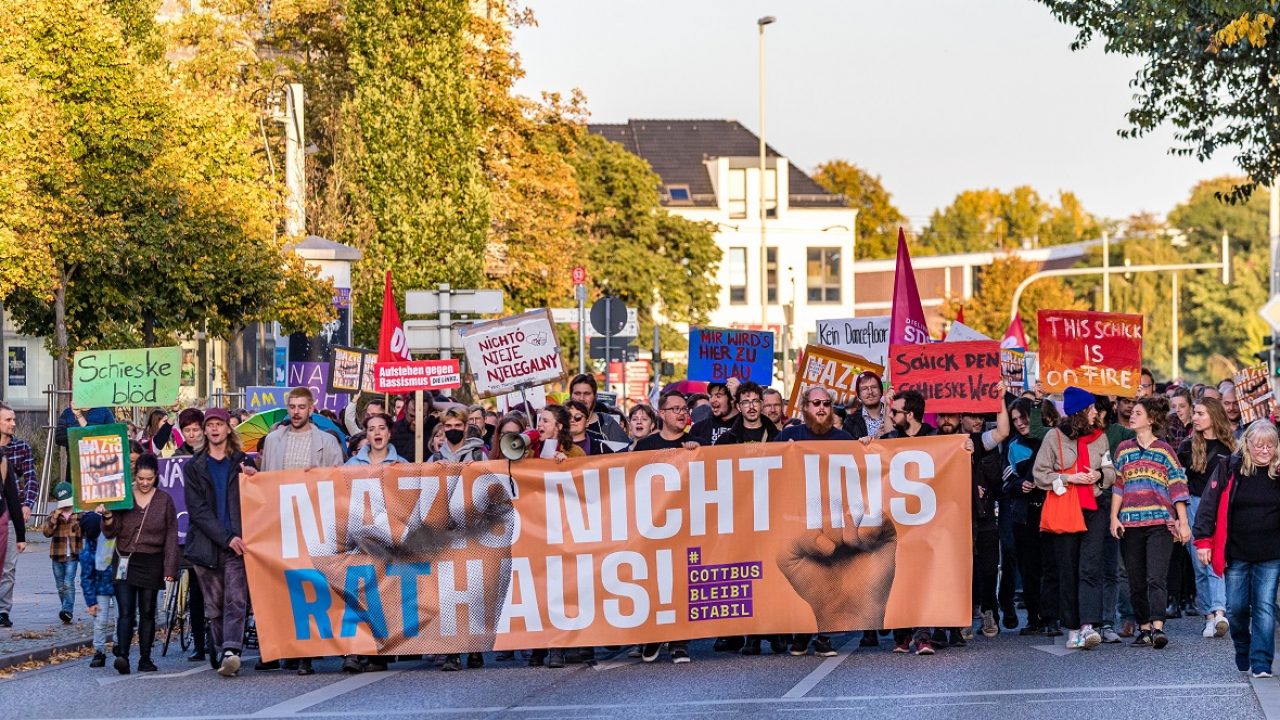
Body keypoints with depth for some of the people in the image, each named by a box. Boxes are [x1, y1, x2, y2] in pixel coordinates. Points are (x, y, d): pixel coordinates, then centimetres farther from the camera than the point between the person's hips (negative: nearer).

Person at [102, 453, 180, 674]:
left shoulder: (165, 501, 6)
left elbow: (171, 537, 5)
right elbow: (111, 532, 4)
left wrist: (170, 569, -2)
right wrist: (108, 517, -17)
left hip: (151, 564, 1)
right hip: (125, 562, -1)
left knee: (147, 613, 5)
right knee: (126, 612, -11)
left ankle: (145, 658, 12)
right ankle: (122, 655, -22)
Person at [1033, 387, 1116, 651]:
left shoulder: (1099, 436, 10)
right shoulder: (1054, 436, 0)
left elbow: (1111, 472, 18)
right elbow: (1040, 474, 0)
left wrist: (1099, 475, -4)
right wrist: (1068, 478, -11)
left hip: (1093, 509, 1)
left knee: (1090, 567, -13)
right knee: (1068, 570, 3)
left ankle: (1089, 626, -23)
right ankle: (1073, 629, 11)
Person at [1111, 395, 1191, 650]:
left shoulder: (1164, 451, 4)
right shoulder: (1124, 450, 13)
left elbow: (1177, 488, 3)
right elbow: (1117, 486, 14)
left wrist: (1183, 523, -1)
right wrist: (1114, 518, 5)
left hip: (1160, 523, -4)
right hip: (1130, 524, 4)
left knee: (1156, 578, -15)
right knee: (1136, 582, 5)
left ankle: (1158, 627, -24)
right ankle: (1144, 628, 11)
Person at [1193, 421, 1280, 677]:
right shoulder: (1229, 469, -2)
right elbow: (1209, 503, -1)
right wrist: (1203, 539, -7)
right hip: (1236, 553, 0)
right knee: (1236, 608, 5)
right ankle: (1243, 654, 27)